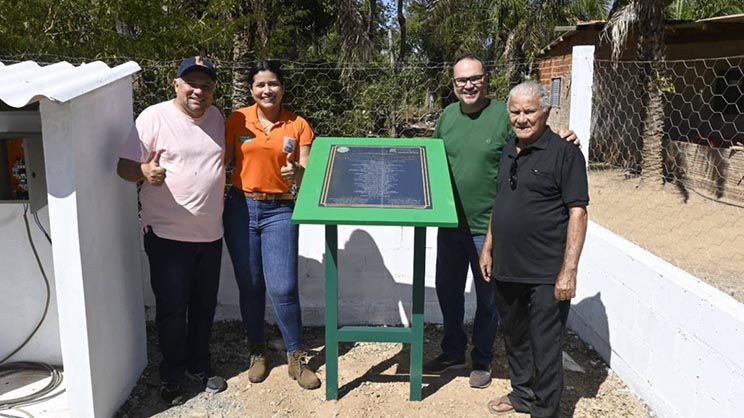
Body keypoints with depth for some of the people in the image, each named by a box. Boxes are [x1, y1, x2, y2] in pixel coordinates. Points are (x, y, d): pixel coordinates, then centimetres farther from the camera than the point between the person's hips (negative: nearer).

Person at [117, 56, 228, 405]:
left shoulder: (217, 117, 8)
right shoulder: (154, 117, -9)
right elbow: (124, 166, -11)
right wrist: (145, 171, -32)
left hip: (210, 234, 5)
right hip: (168, 235, -5)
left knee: (204, 306, 16)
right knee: (172, 309, 4)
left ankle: (199, 366, 34)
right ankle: (171, 376, 23)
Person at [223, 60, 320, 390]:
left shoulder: (298, 125, 0)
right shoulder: (237, 120, 1)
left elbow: (306, 173, 0)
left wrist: (297, 172, -23)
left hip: (280, 211, -1)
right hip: (241, 208, 1)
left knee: (283, 288, -7)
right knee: (250, 286, 10)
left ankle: (296, 357, 13)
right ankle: (257, 351, 30)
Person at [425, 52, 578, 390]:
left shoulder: (505, 115, -12)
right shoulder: (447, 116, 4)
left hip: (488, 226, -5)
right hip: (450, 223, 5)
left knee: (487, 298, 11)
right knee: (448, 290, 19)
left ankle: (482, 360, 31)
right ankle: (453, 352, 40)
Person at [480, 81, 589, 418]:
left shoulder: (564, 152, -11)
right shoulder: (508, 152, 11)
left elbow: (577, 213, -15)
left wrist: (569, 270, -19)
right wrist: (488, 248, 16)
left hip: (545, 275, -7)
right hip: (506, 269, 7)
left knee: (545, 346, 4)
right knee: (515, 337, 21)